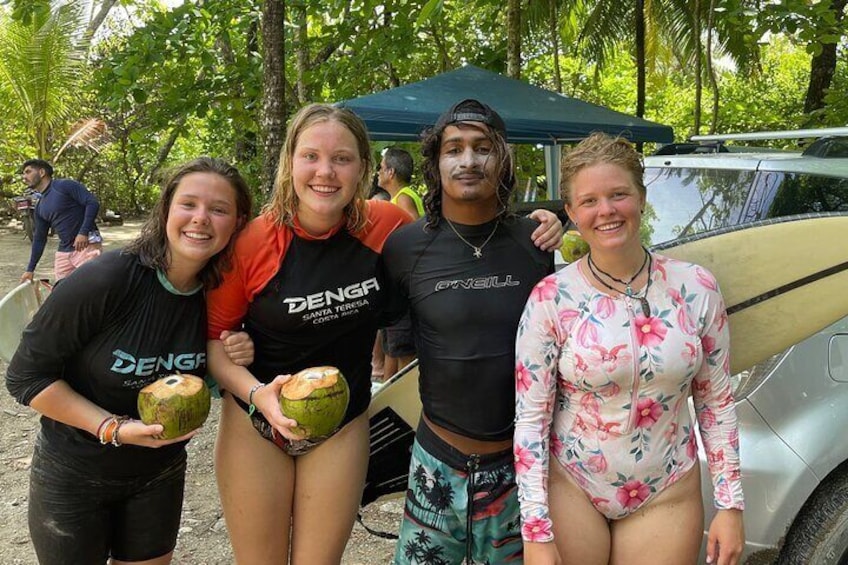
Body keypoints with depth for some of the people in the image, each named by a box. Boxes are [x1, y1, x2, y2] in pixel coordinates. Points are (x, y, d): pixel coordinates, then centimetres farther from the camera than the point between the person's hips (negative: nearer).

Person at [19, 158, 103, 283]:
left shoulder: (64, 185, -4)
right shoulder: (40, 207, 17)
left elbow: (93, 202, -13)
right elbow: (39, 239, 22)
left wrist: (83, 232, -22)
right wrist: (30, 269, 20)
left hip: (87, 246, -8)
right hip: (63, 252, 8)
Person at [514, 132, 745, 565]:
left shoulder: (697, 289, -5)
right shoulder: (550, 299, -12)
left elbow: (715, 402, 3)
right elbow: (530, 419, -10)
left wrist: (730, 504, 1)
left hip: (667, 497, 2)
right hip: (570, 491, -2)